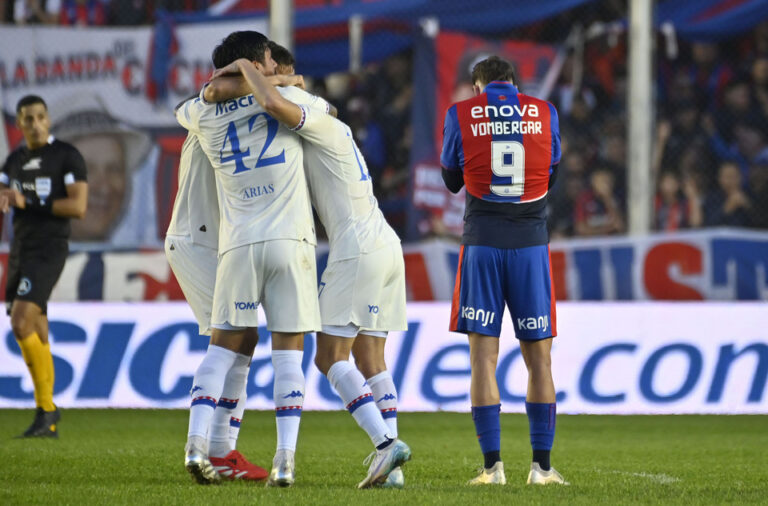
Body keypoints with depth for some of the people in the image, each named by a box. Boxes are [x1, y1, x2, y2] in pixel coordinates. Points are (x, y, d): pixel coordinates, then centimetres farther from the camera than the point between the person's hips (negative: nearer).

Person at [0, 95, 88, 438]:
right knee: (36, 338, 7)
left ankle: (45, 407, -12)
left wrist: (28, 203, -15)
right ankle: (48, 420, 12)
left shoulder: (67, 156, -5)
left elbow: (79, 206, -13)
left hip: (48, 252, -7)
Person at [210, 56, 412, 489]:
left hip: (358, 250, -9)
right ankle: (390, 467, 0)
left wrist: (244, 65, -8)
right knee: (370, 359, 7)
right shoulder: (331, 134, 24)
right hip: (386, 247, 9)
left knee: (331, 357, -7)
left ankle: (386, 442, -20)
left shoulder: (322, 125, -5)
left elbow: (274, 104, -24)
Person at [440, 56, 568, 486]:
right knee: (538, 357, 7)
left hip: (482, 244, -1)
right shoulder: (545, 113, 6)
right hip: (531, 241, 1)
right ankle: (542, 465, 3)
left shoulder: (462, 115, 2)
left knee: (483, 356, 1)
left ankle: (493, 465, -5)